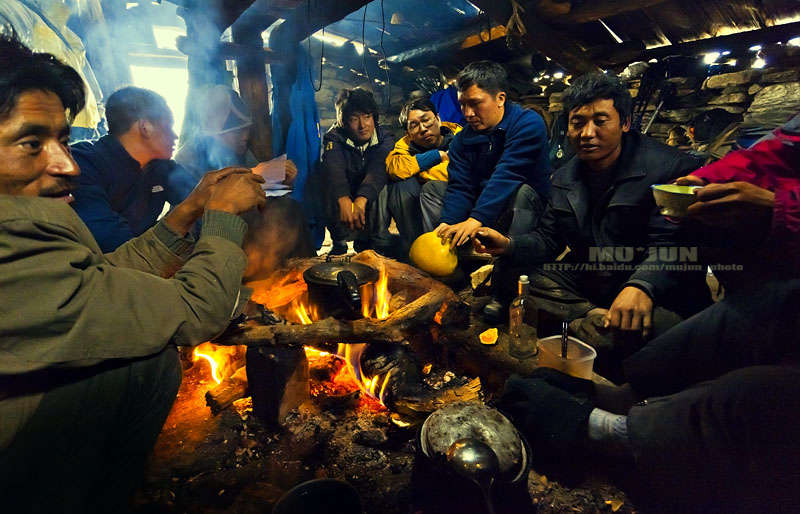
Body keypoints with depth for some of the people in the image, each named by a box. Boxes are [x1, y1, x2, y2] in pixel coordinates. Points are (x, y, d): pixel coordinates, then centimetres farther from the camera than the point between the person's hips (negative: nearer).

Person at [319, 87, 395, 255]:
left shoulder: (385, 137, -10)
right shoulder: (334, 138, -11)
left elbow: (380, 168, -32)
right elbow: (332, 167, -34)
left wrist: (361, 201, -52)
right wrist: (344, 201, -56)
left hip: (371, 203, 0)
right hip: (341, 199, 0)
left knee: (384, 188, -32)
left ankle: (366, 240, -9)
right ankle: (339, 241, -14)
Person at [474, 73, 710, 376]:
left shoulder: (669, 168, -9)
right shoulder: (566, 177, 11)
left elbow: (670, 247, -20)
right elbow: (549, 238, 8)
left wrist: (641, 287, -40)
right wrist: (509, 246, -12)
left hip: (653, 292, -6)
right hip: (584, 281, 7)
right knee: (506, 276, -10)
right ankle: (598, 318, -20)